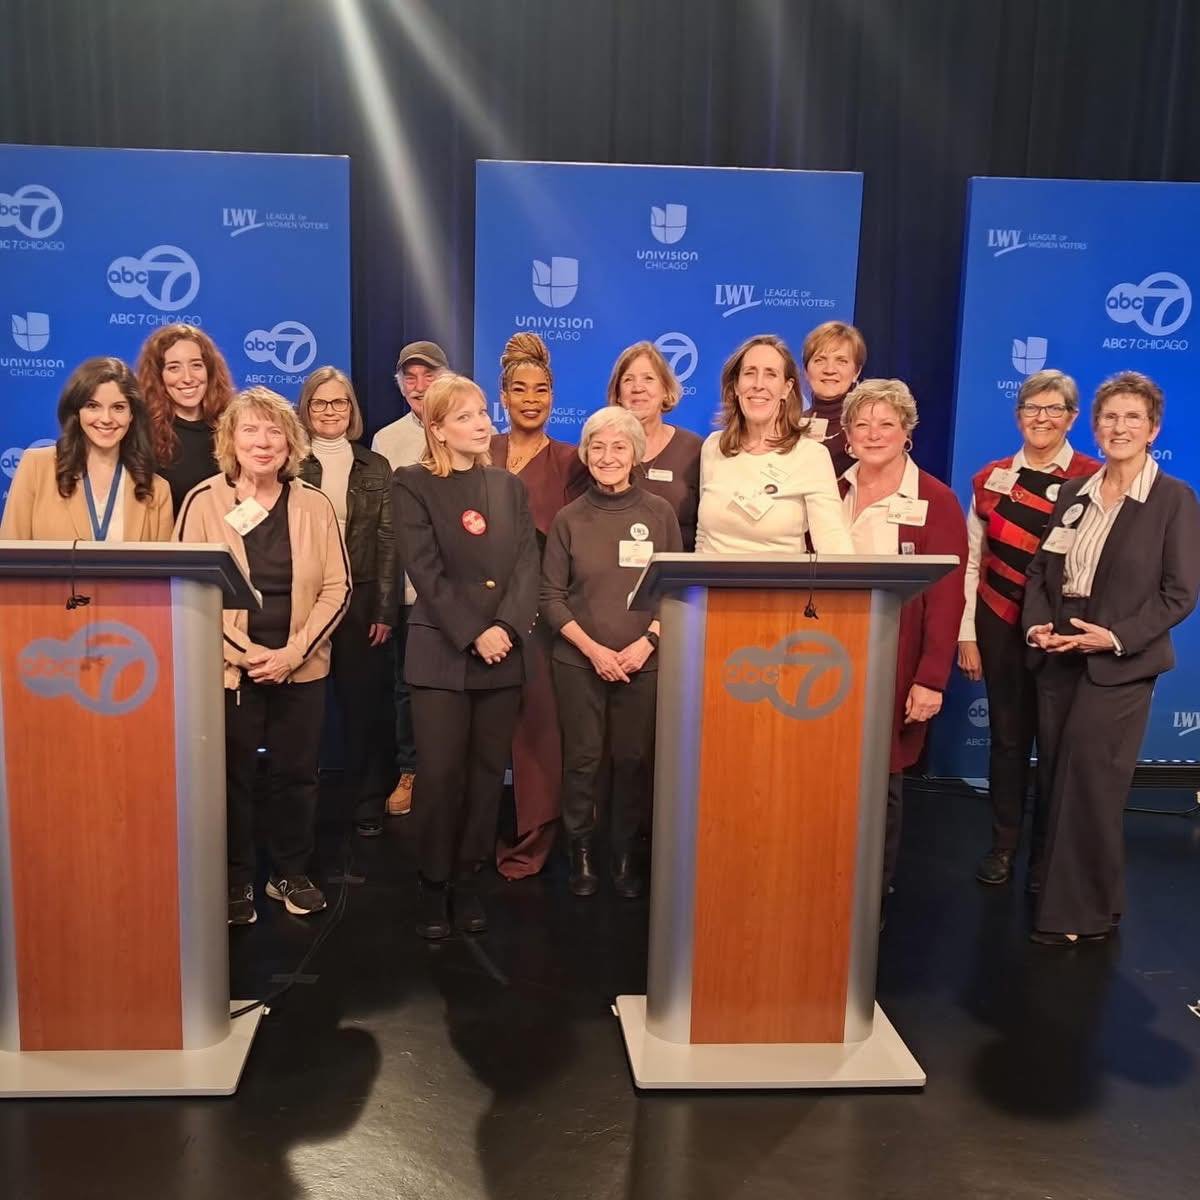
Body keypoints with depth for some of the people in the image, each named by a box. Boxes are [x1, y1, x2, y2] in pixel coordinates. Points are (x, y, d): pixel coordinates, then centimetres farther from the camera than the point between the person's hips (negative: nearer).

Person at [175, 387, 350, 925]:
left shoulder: (314, 504, 1)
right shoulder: (203, 501, -4)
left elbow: (336, 587, 0)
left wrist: (292, 653, -10)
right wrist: (247, 652, -13)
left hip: (301, 669, 2)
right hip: (228, 668, -2)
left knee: (296, 773, 10)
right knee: (232, 777, 7)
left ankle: (291, 873, 27)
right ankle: (236, 881, 23)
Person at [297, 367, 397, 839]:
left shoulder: (375, 467, 8)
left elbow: (387, 542, 4)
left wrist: (385, 610, -4)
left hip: (362, 602, 1)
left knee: (365, 704, 4)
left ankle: (368, 802, 16)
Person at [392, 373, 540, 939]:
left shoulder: (509, 486, 12)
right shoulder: (412, 484, 0)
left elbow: (527, 564, 3)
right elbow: (426, 572, -8)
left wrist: (506, 626, -13)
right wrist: (473, 634, -16)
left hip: (503, 651, 4)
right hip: (441, 651, -3)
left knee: (488, 772, 7)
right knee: (439, 773, -4)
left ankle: (468, 880, 19)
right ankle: (433, 883, 13)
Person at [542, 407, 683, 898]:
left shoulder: (659, 513, 0)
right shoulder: (569, 519, 1)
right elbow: (551, 596, 1)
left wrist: (647, 642, -10)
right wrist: (593, 649, -10)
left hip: (643, 661, 0)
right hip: (579, 661, 0)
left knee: (635, 761, 5)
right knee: (582, 760, 5)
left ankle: (626, 854, 22)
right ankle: (580, 851, 23)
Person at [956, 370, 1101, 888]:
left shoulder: (1094, 480, -4)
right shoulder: (991, 479, 5)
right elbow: (971, 562, 6)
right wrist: (966, 636, 3)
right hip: (1002, 626, 2)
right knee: (1007, 737, 10)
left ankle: (1046, 853, 22)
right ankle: (1003, 846, 24)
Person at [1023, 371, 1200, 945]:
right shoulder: (1073, 493, 10)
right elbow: (1040, 568, 11)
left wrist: (1117, 636, -20)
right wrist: (1037, 621, -7)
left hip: (1120, 665, -5)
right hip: (1057, 659, 5)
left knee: (1090, 786, -3)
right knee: (1057, 780, 11)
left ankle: (1082, 912, 12)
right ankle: (1061, 888, 27)